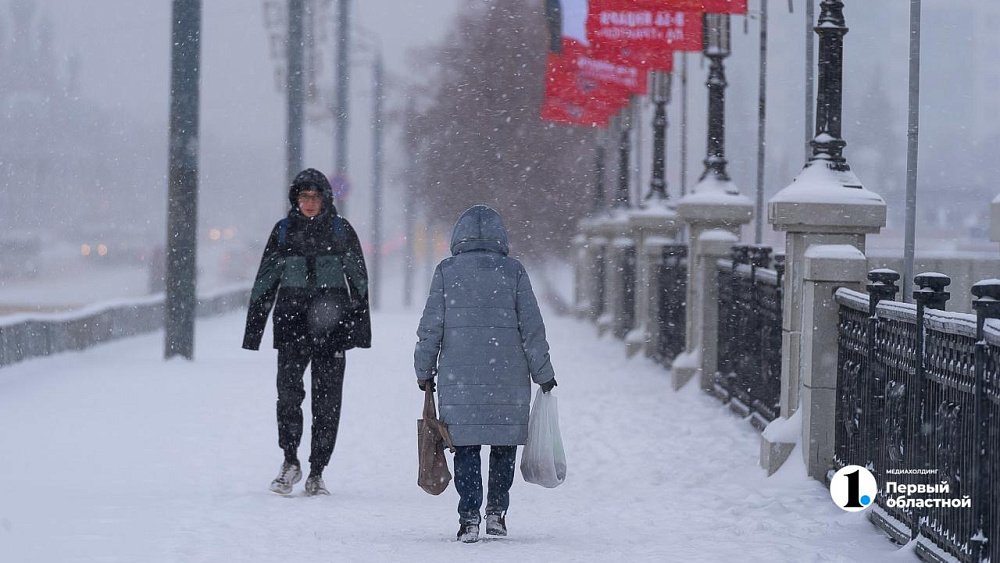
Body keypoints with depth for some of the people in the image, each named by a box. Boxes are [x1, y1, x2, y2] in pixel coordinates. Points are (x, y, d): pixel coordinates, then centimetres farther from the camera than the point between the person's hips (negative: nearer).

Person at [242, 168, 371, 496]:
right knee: (288, 389, -17)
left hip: (332, 326, 0)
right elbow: (264, 284, 12)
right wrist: (253, 330, 8)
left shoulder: (341, 230, 7)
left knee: (327, 399, -1)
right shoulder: (283, 231, 9)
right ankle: (290, 461, -5)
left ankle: (317, 472, 6)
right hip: (292, 323, 0)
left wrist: (361, 327, 0)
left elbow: (359, 282, 8)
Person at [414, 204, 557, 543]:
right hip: (508, 377, 0)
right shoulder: (513, 272, 0)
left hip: (458, 378, 0)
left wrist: (424, 371, 11)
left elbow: (430, 327, 1)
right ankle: (496, 512, 15)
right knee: (504, 445, 14)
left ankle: (469, 519, -4)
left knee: (466, 446, 3)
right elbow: (531, 327, 0)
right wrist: (543, 373, 9)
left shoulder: (446, 272, 0)